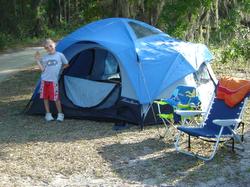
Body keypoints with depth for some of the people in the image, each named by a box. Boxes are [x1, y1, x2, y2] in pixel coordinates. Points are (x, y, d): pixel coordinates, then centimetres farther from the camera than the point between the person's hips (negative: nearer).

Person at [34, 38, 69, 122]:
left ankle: (60, 114, 11)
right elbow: (43, 69, 1)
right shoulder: (44, 58, 7)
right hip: (45, 80, 3)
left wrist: (59, 69, 6)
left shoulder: (60, 55, -1)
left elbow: (66, 65, 11)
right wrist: (37, 60, -2)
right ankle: (48, 114, 20)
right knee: (45, 97, 7)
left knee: (56, 98, -5)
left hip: (54, 80, -3)